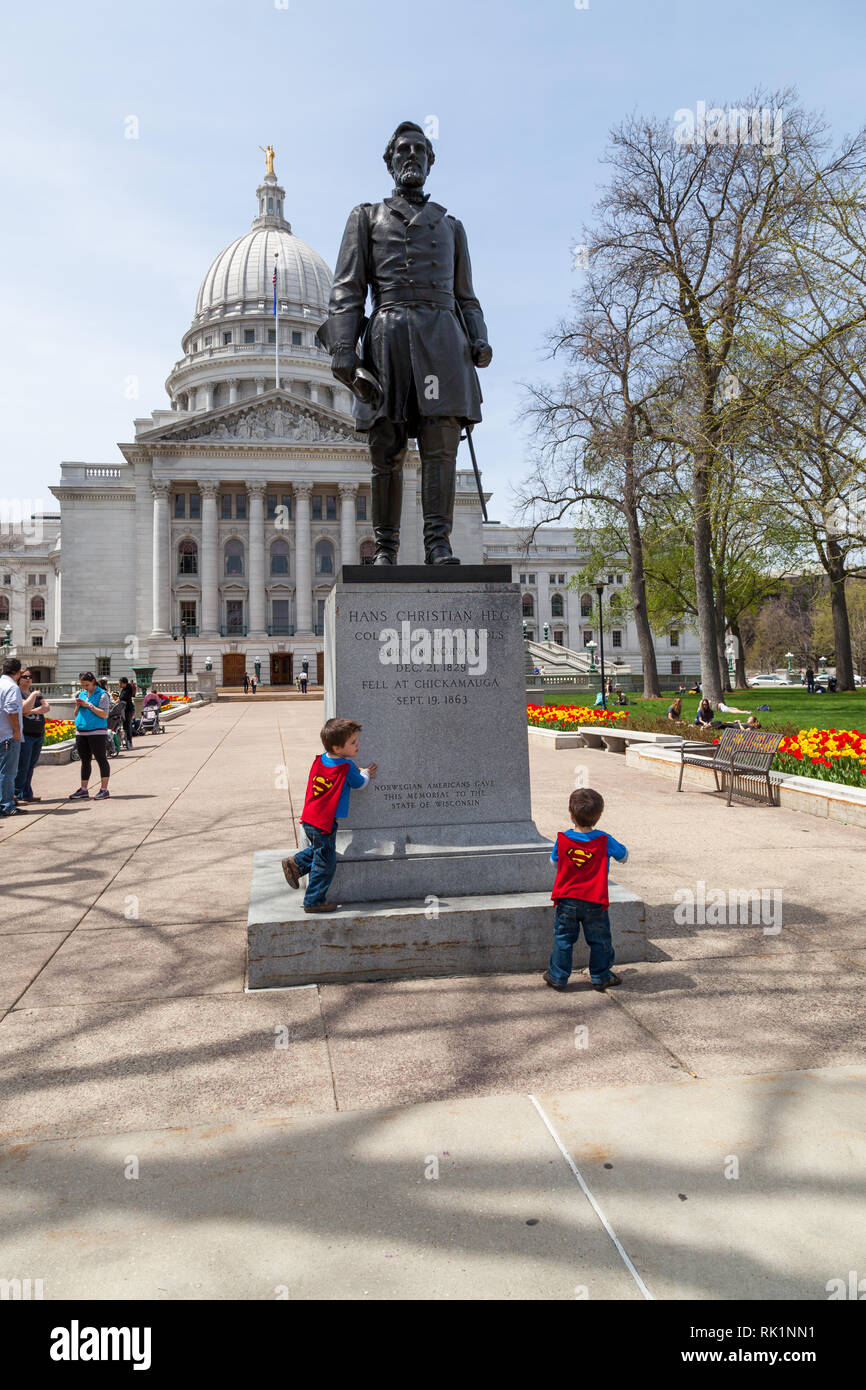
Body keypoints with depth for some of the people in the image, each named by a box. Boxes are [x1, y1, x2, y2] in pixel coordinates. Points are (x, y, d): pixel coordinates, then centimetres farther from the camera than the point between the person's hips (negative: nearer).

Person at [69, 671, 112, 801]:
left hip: (96, 732, -7)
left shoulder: (102, 695, -5)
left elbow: (104, 714, -14)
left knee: (101, 760, -3)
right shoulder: (81, 694, 15)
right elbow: (76, 714, 21)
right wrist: (78, 706, 0)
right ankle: (83, 790, 18)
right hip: (81, 732, 7)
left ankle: (104, 789, 0)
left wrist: (88, 705, -15)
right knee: (85, 761, 12)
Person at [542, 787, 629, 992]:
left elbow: (554, 861, 10)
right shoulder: (604, 841, -11)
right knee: (599, 940, 15)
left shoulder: (562, 839, -9)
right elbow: (623, 856, 7)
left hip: (567, 901, 1)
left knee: (563, 939, 13)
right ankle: (600, 977, 24)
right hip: (595, 903, -1)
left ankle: (558, 977, 19)